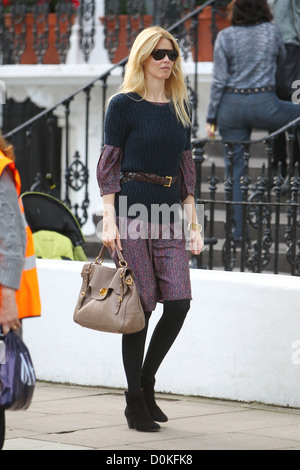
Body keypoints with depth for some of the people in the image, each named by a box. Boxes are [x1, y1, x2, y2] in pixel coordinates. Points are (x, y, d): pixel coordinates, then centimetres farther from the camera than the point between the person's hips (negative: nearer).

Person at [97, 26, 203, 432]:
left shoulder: (180, 108, 14)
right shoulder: (124, 105, -1)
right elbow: (108, 164, -3)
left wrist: (194, 222, 12)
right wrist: (109, 219, -11)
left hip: (168, 214, 5)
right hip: (132, 212, -5)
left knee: (179, 302, -6)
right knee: (141, 306, -4)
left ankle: (147, 381, 15)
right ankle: (135, 401, 6)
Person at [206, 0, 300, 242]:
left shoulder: (225, 36, -1)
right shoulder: (272, 31, -1)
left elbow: (219, 81, -3)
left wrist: (211, 118, 2)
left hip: (231, 104, 2)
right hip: (264, 104, -1)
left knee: (234, 168, 7)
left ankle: (236, 229, 6)